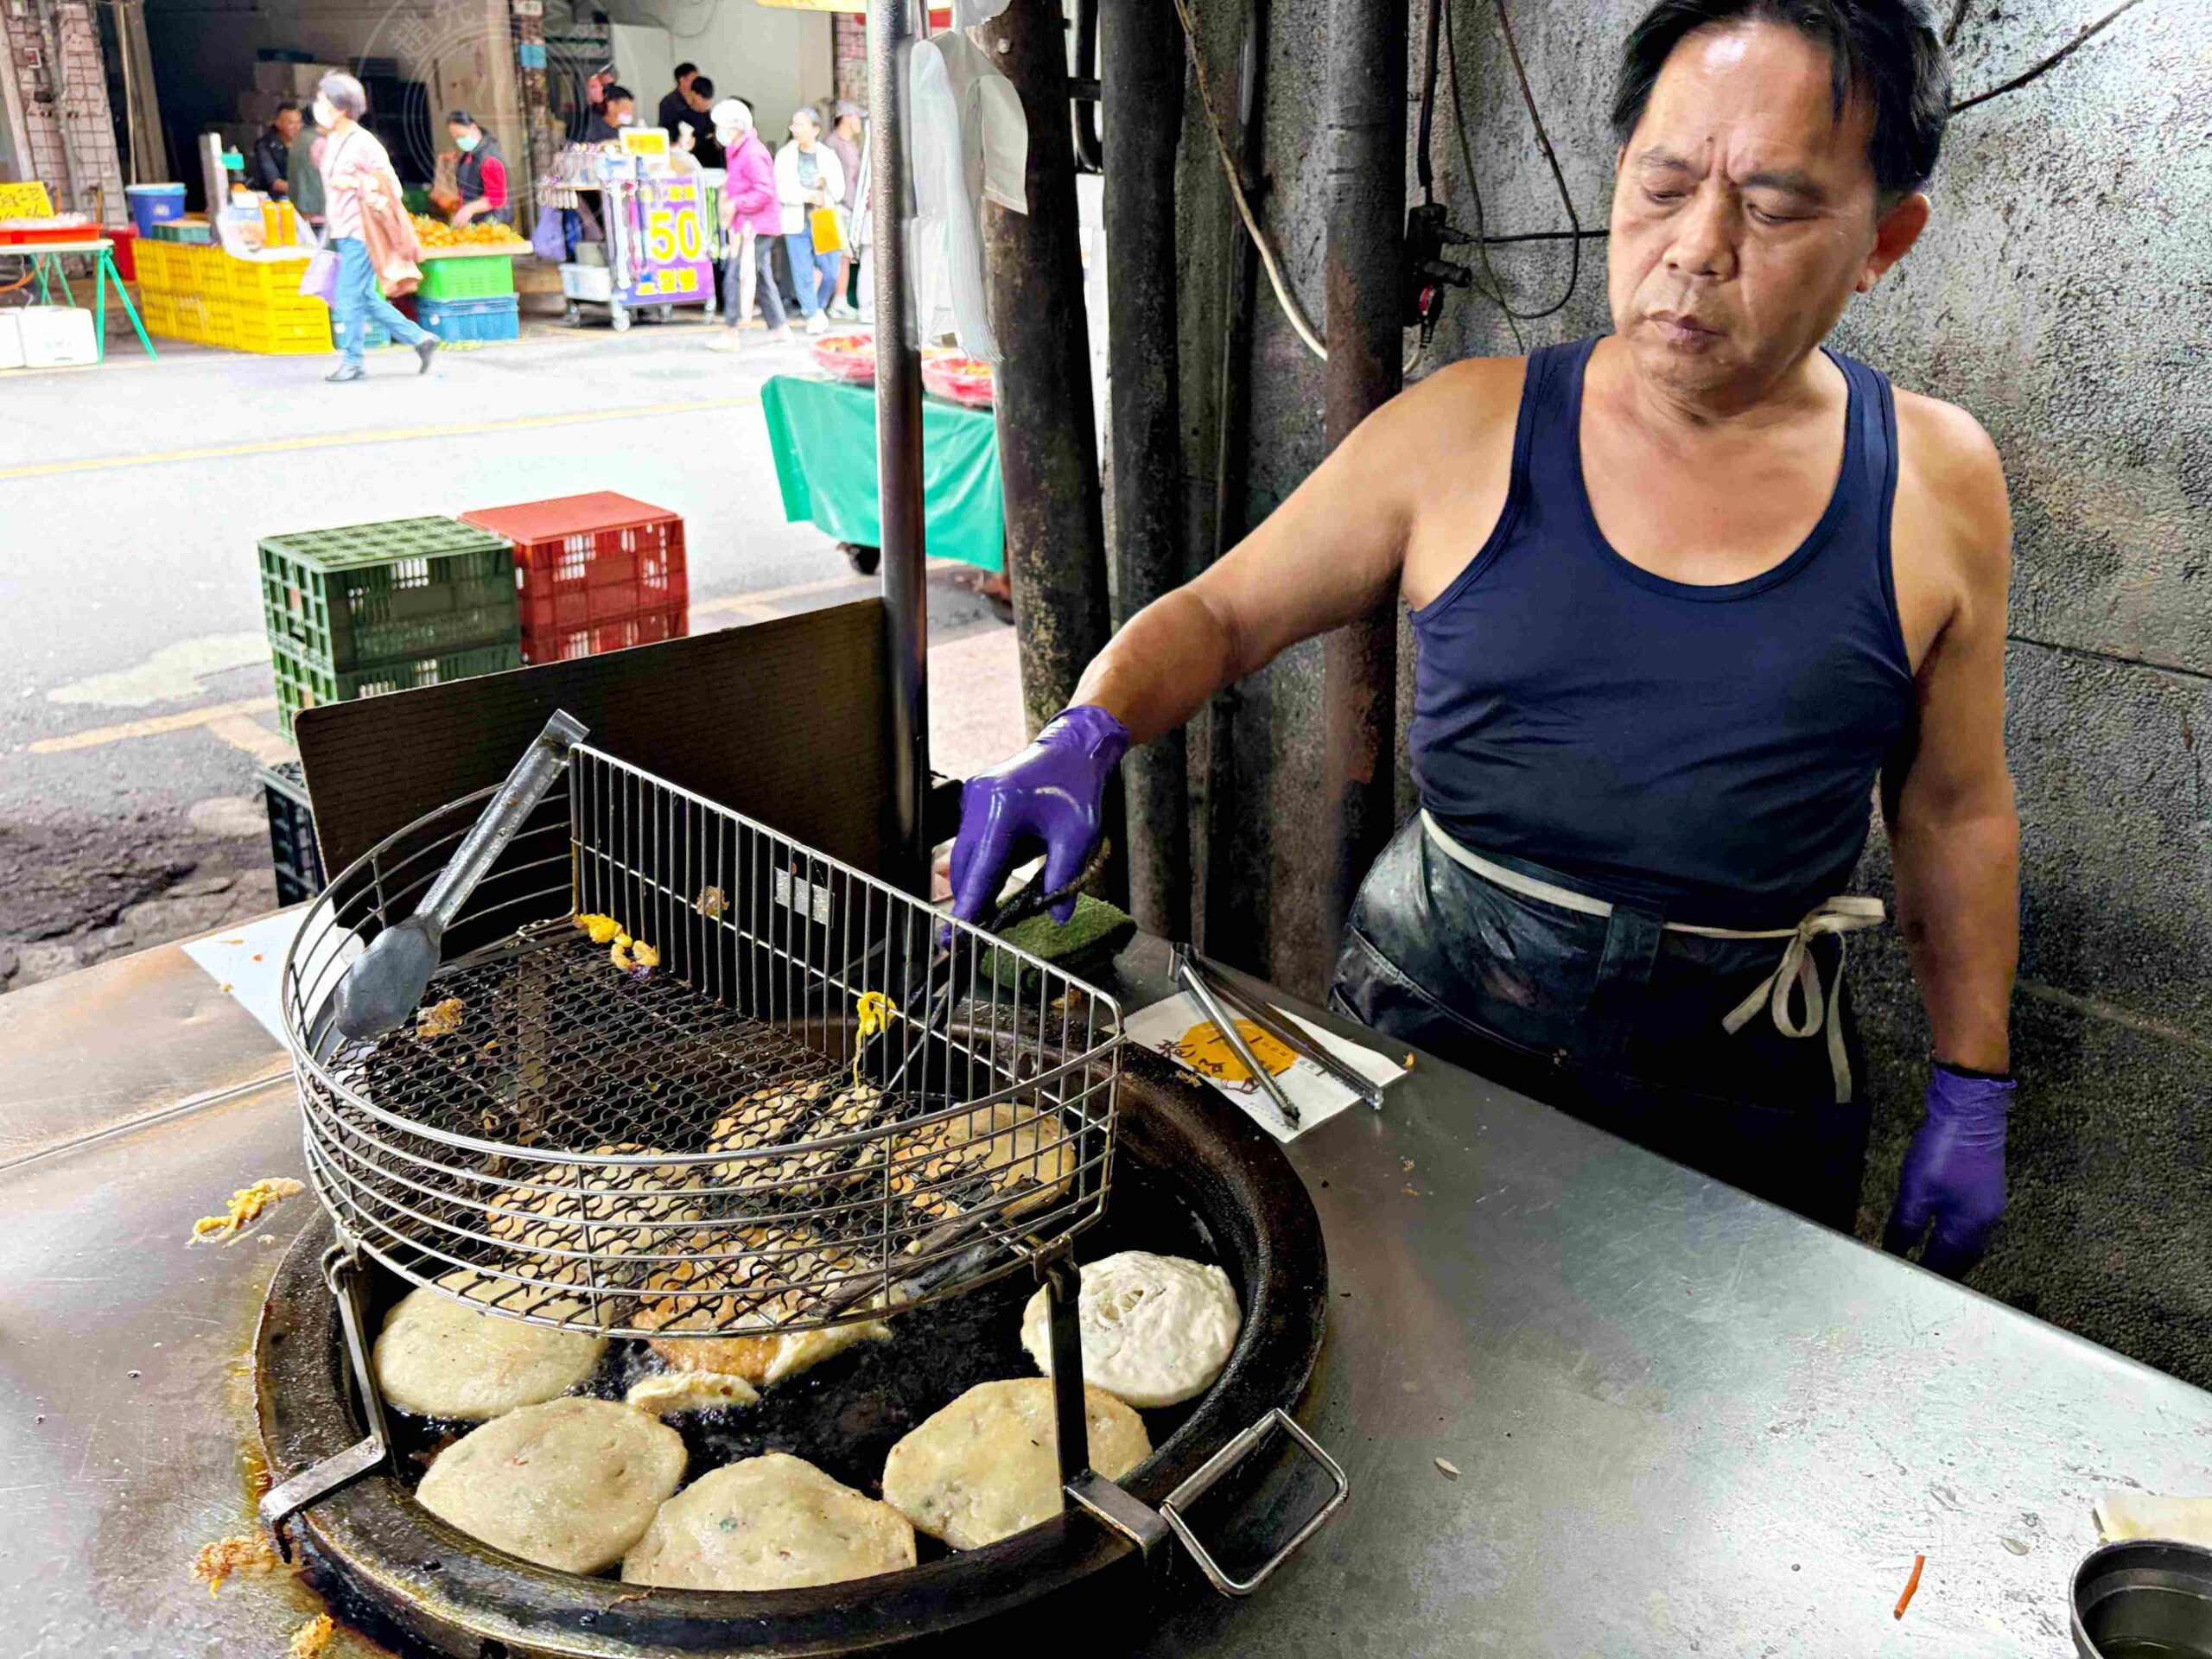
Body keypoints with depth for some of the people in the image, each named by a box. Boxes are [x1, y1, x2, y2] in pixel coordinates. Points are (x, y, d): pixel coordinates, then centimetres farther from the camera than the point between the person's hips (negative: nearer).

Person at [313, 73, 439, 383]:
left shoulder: (363, 143, -12)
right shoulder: (330, 141, 13)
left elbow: (389, 185, -13)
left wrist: (354, 183, -20)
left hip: (360, 232, -9)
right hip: (342, 232, 9)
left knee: (349, 296, -7)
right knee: (365, 297, 11)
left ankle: (351, 361, 1)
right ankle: (420, 339, 16)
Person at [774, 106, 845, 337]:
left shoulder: (828, 155, 7)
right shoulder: (785, 155, 4)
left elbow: (839, 191, 4)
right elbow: (781, 190, -5)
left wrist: (826, 185, -17)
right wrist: (809, 196, -13)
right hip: (797, 223, -1)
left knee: (830, 272, -1)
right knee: (804, 273, -4)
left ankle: (819, 309, 24)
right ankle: (814, 316, 9)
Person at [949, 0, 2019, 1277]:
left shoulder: (1936, 484, -4)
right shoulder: (1468, 431, -6)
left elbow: (1957, 812, 5)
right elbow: (1219, 615, 0)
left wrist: (1972, 1098, 7)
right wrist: (1084, 737, -19)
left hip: (1741, 1097, 1)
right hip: (1429, 1019, 0)